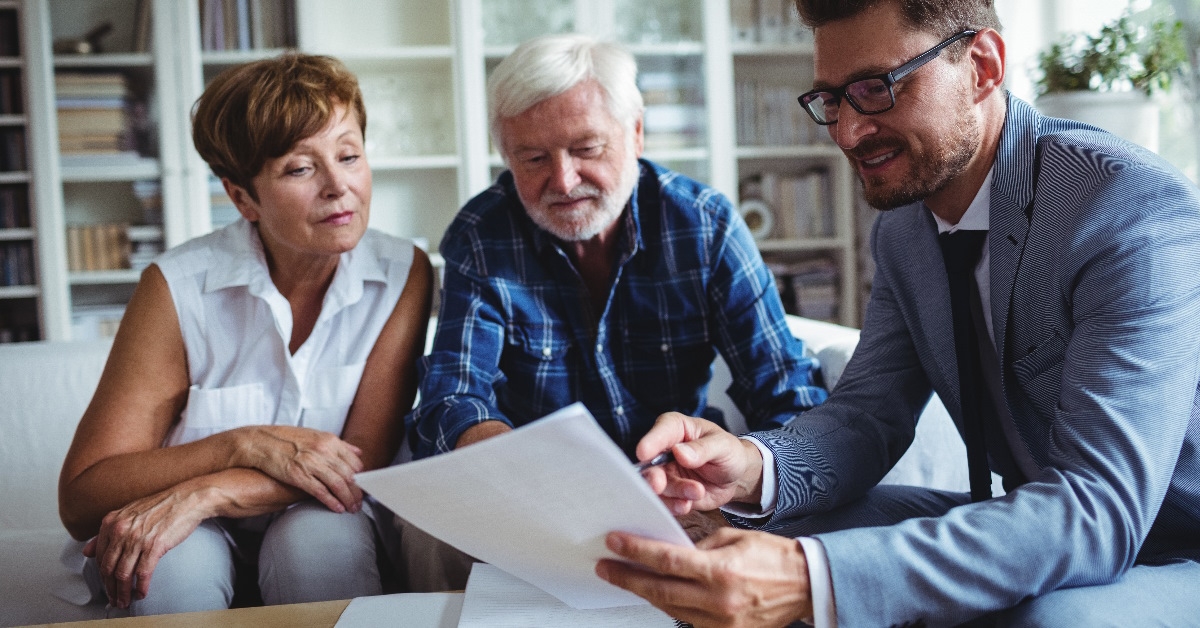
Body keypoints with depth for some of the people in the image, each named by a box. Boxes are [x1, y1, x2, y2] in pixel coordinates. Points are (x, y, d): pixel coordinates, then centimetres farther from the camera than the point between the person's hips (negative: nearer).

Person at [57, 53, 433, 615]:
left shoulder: (402, 274, -11)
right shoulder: (179, 287, -15)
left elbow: (364, 460, -14)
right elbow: (80, 499, -15)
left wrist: (203, 494, -27)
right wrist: (246, 445, -27)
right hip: (202, 535, 0)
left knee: (322, 540, -32)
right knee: (176, 564, -33)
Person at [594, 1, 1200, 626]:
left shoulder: (1138, 210, -25)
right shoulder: (900, 232, 1)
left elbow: (1100, 504, -33)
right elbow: (867, 411, 0)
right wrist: (756, 467, -25)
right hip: (1028, 536, 6)